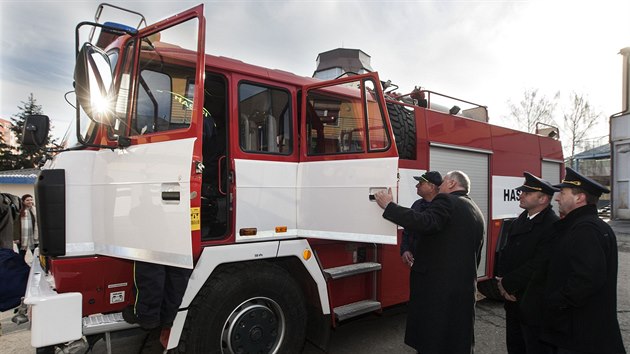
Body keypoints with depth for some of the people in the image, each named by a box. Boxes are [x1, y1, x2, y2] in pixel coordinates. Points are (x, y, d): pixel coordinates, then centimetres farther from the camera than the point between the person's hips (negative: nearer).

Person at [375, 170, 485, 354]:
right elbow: (476, 254, 19)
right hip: (465, 287, 8)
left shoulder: (446, 201, -11)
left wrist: (389, 206, -23)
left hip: (437, 285, -8)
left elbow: (424, 222, -29)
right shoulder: (477, 213, 14)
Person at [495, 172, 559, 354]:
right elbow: (505, 253, 10)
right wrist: (502, 281, -5)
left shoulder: (552, 225, -19)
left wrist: (508, 284, -15)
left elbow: (538, 265, -24)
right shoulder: (519, 221, 8)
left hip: (534, 305, -8)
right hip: (513, 298, 8)